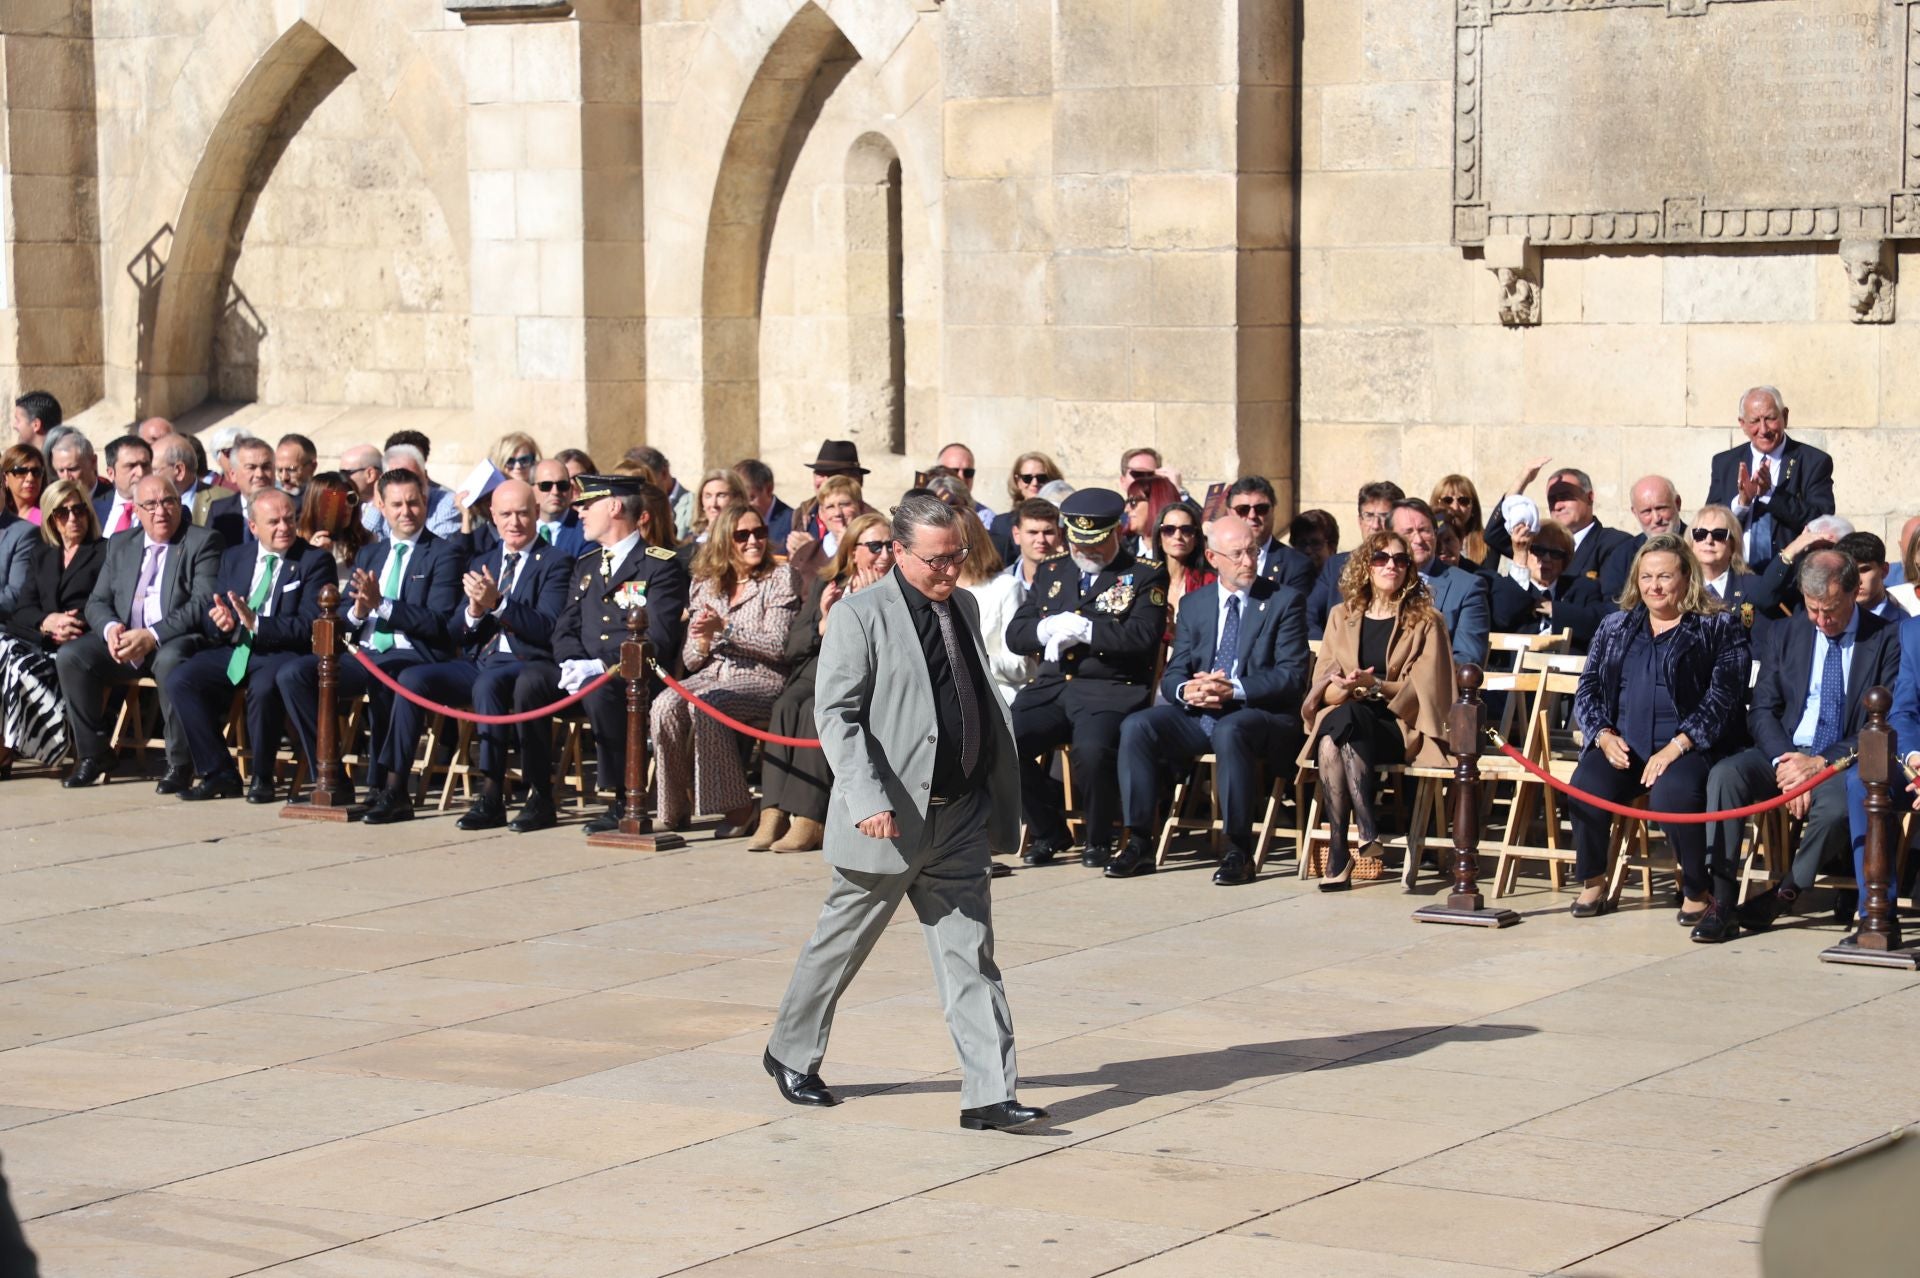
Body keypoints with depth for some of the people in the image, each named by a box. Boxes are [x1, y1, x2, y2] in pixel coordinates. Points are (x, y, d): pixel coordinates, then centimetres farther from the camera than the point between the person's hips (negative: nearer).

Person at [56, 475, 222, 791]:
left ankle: (180, 763, -25)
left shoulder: (203, 542, 0)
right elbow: (97, 601, 15)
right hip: (122, 640, 5)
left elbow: (203, 604, -11)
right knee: (70, 655, -19)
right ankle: (93, 753, -6)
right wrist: (109, 628, -10)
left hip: (174, 642, -5)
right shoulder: (120, 544, 18)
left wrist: (152, 635, -22)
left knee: (170, 660, -39)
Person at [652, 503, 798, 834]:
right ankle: (674, 809, -19)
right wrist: (701, 643, -12)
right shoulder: (706, 585, 14)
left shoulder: (779, 577, 2)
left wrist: (725, 628, -18)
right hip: (712, 676, 4)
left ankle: (737, 808, -23)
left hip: (761, 679, -4)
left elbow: (778, 646, -9)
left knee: (705, 706, -33)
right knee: (667, 704, -27)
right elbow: (690, 661, 11)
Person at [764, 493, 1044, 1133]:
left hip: (958, 818, 6)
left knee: (970, 957, 1)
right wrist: (866, 800, -24)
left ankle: (990, 1096, -1)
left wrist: (1001, 801, 19)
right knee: (840, 945, 10)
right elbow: (835, 714, -14)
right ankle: (791, 1053, 31)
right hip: (890, 821, -5)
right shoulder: (859, 616, -9)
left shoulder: (963, 607, 12)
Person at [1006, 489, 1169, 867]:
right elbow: (1015, 634, 13)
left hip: (1110, 690, -5)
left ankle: (1099, 840, -8)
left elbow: (1143, 637, -9)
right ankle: (1048, 832, 0)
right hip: (1051, 689, 5)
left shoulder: (1145, 576, 6)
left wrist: (1083, 630, -12)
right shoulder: (1050, 573, 21)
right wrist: (1050, 629, -8)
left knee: (1091, 749, -35)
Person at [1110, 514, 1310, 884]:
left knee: (1228, 731, -38)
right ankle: (1139, 843, -16)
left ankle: (1239, 851, -30)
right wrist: (1185, 691, -16)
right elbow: (1172, 675, 10)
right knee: (1136, 727, -20)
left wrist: (1235, 689, -22)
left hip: (1261, 714, -5)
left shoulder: (1285, 601, 2)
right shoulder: (1194, 604, 15)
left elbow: (1292, 676, -7)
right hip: (1198, 715, 5)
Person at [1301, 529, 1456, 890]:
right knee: (1329, 743, -35)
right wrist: (1345, 689, -15)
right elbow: (1322, 687, 10)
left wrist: (1374, 685, -19)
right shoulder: (1341, 616, 16)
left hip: (1399, 727, -3)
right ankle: (1366, 830, -38)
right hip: (1343, 716, 3)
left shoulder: (1425, 621, 8)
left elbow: (1422, 690, -2)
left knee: (1341, 724, -35)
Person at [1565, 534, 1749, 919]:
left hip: (1686, 747, -4)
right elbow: (1587, 689, 17)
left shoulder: (1718, 628, 6)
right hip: (1621, 745, 4)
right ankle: (1592, 883, -6)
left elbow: (1722, 698, -5)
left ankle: (1697, 891, -14)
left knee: (1673, 793, -36)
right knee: (1586, 785, -28)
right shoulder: (1615, 627, 21)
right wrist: (1603, 735, -4)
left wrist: (1676, 747, -16)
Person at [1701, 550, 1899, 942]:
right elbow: (1762, 711, 7)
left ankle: (1783, 894, -16)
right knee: (1725, 774, -27)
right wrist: (1784, 760, -14)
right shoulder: (1787, 634, 10)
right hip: (1784, 752, 3)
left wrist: (1821, 763, -18)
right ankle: (1722, 903, -28)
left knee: (1836, 807, -38)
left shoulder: (1887, 641, -1)